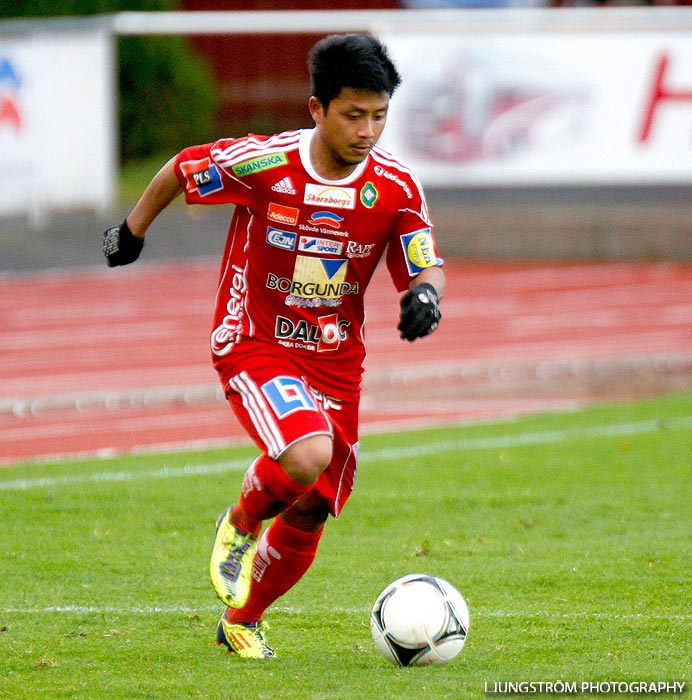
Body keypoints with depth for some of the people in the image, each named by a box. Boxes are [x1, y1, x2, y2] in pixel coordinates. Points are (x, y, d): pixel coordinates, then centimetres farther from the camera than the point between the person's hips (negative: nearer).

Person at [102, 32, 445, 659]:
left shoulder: (396, 187, -10)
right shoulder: (262, 163, -18)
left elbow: (427, 268, -2)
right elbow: (182, 170, -1)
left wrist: (424, 294, -27)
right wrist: (133, 231, 13)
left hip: (336, 358, 4)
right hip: (254, 344, -4)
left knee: (311, 514, 8)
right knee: (306, 457, -31)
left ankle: (243, 621, 34)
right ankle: (240, 524, 3)